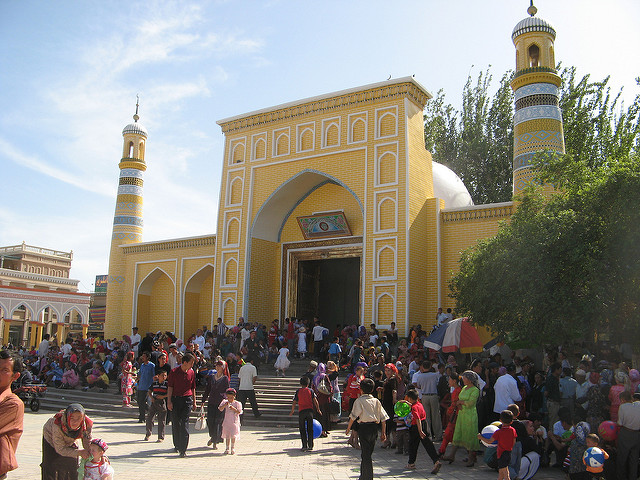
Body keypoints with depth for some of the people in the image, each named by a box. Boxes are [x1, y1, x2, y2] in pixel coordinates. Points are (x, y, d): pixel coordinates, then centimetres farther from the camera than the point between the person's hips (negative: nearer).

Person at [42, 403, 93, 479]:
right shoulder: (58, 424, -42)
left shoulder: (86, 424, -34)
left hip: (70, 442, 3)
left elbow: (87, 443, -19)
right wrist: (80, 452, -38)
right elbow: (60, 449, -31)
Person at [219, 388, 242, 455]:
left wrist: (233, 408, -25)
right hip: (226, 422, 3)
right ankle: (227, 448, 16)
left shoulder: (237, 403, -3)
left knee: (233, 435, -6)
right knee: (227, 435, 7)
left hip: (234, 422, -3)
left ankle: (233, 448, 7)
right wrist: (225, 405, -21)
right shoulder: (225, 402, 5)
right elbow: (220, 409, -5)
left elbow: (239, 412, -10)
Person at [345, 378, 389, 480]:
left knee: (365, 454, 0)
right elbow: (383, 418, 7)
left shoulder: (359, 401, -6)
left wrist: (348, 428, 2)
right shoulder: (376, 401, 8)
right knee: (368, 454, 18)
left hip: (364, 427, -6)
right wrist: (383, 433, 13)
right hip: (375, 428, 6)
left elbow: (353, 416, -9)